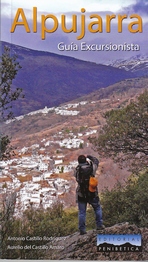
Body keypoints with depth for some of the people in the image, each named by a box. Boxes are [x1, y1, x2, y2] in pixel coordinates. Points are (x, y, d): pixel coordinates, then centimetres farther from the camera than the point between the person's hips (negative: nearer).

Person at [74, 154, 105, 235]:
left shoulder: (76, 170, -7)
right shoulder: (91, 167, -7)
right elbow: (96, 160, 11)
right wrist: (89, 158, 21)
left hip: (81, 194, 0)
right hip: (92, 194, 0)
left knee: (81, 212, 8)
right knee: (97, 208, 20)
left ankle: (82, 229, 9)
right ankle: (99, 225, 19)